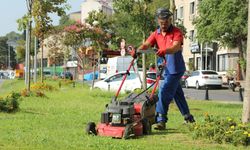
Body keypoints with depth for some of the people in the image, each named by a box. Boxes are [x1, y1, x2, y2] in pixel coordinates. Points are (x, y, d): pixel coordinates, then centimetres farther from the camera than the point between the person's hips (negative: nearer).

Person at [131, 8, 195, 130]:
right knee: (177, 93, 17)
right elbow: (146, 44, -9)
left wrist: (164, 50, -48)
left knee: (164, 92, -15)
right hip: (166, 68, 7)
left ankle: (161, 121, -12)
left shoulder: (176, 32, -10)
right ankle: (188, 117, 32)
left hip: (175, 68, -7)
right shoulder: (156, 34, 6)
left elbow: (176, 47, -28)